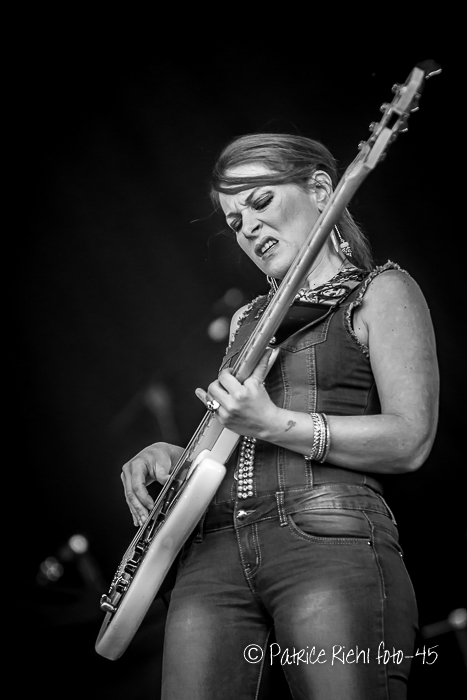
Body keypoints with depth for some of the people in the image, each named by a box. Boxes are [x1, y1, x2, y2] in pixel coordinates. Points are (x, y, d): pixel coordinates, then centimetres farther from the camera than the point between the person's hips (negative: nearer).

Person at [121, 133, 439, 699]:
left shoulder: (380, 292, 8)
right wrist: (168, 455, 10)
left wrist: (273, 424, -10)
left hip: (330, 538, -5)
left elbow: (411, 441, -4)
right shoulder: (247, 319, 28)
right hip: (213, 548, 5)